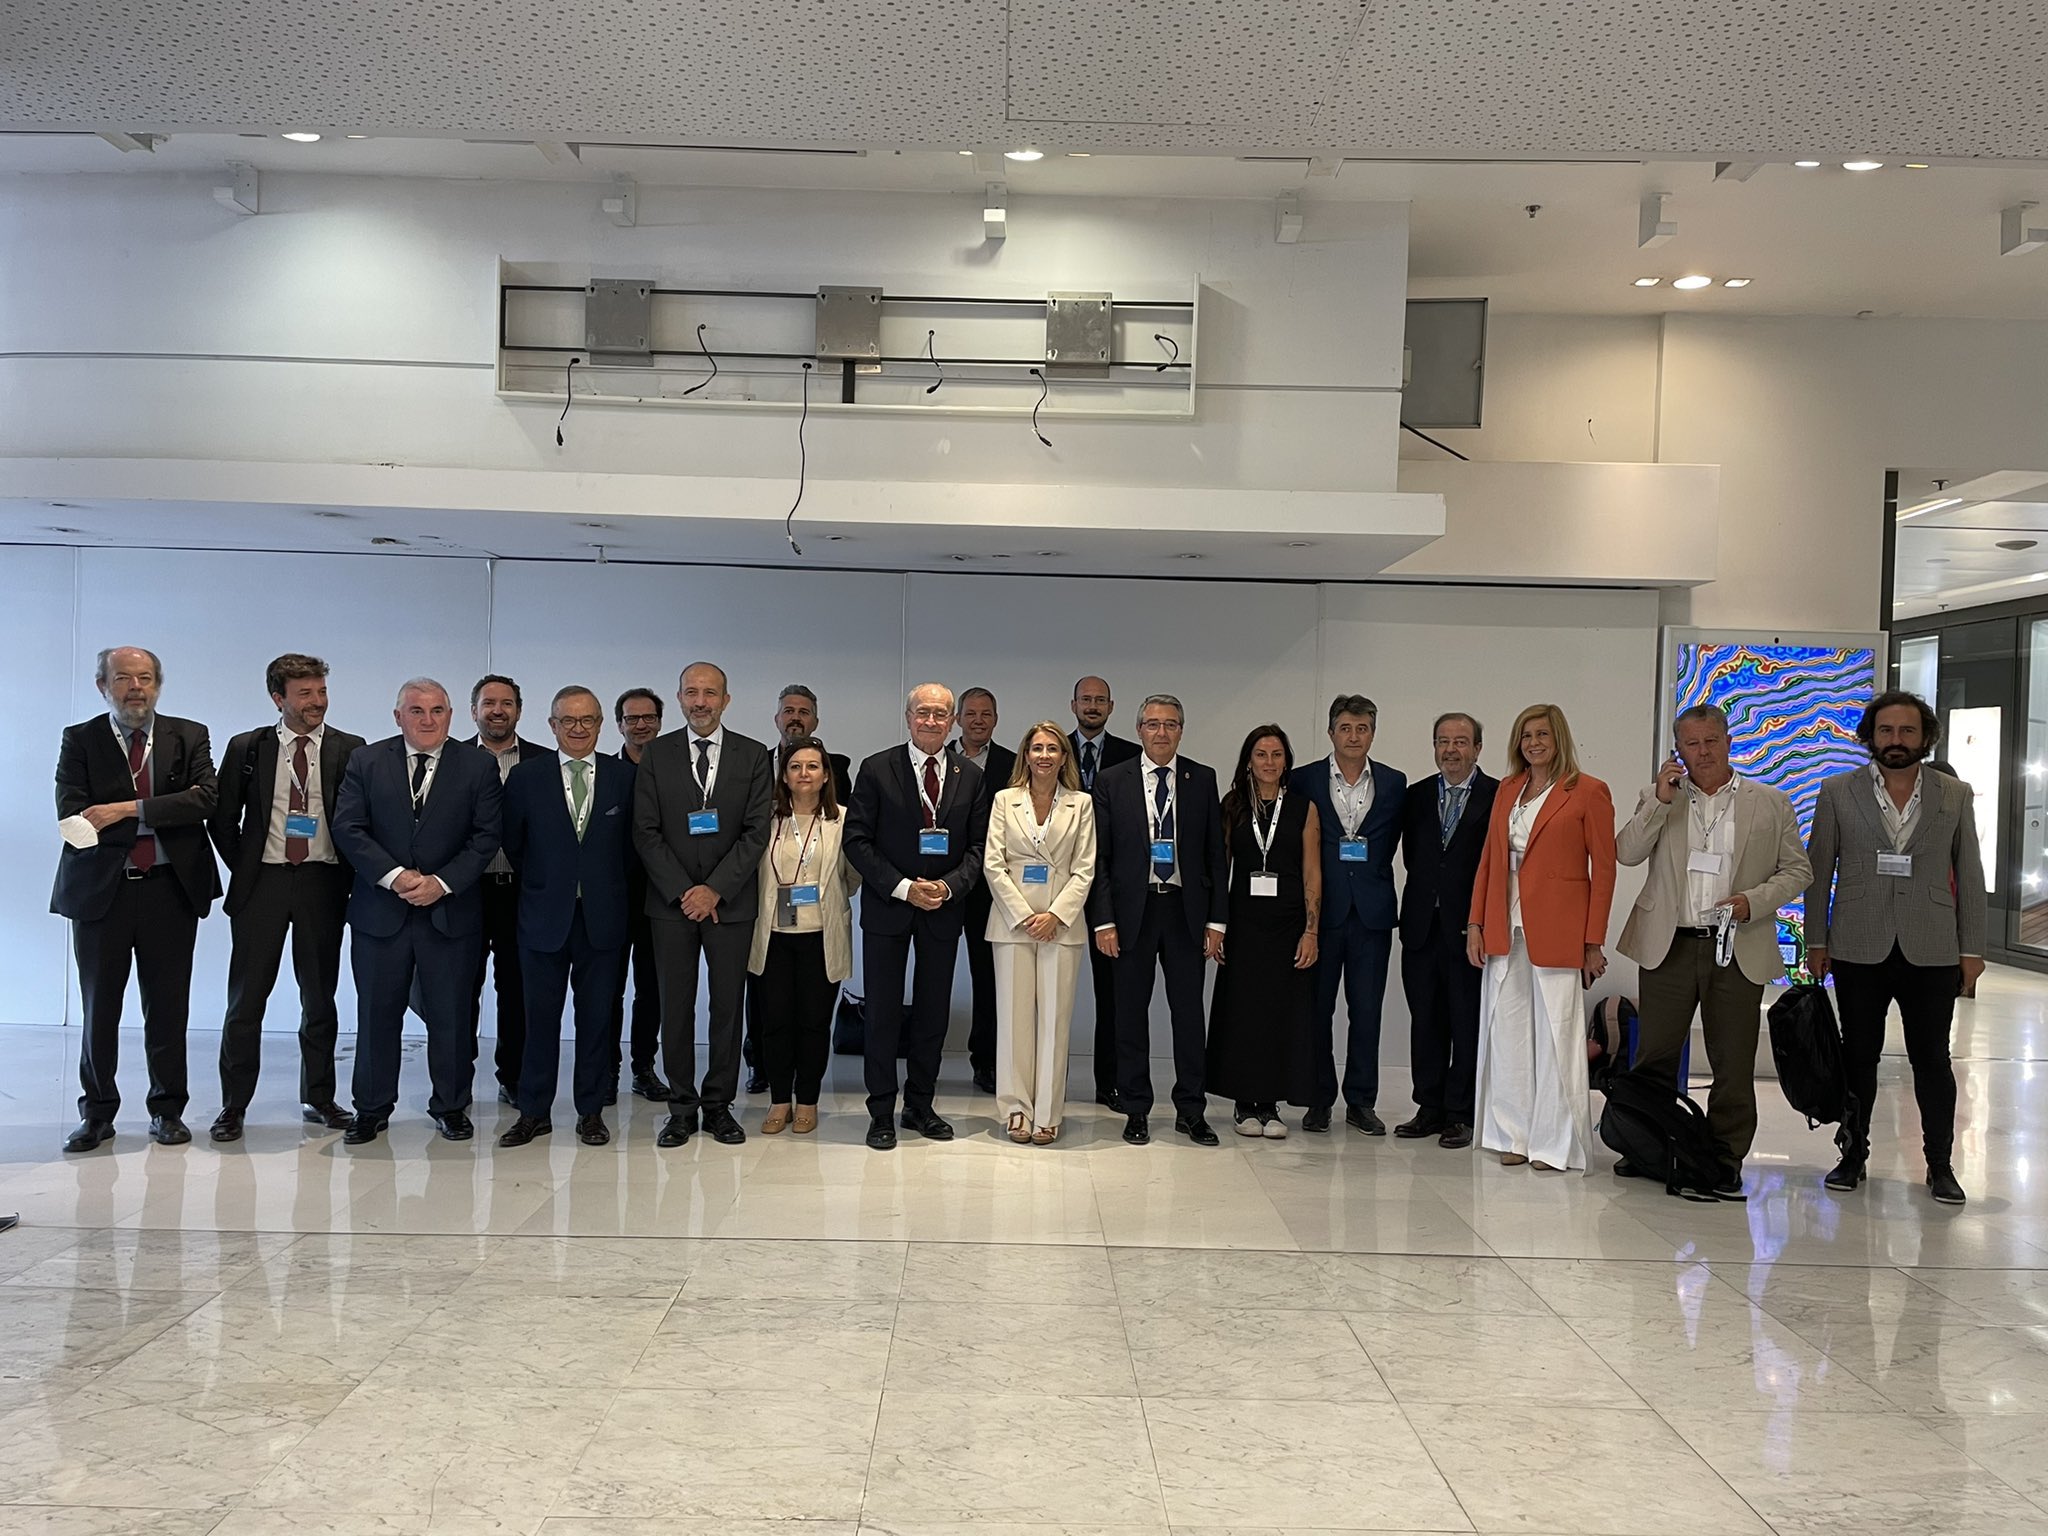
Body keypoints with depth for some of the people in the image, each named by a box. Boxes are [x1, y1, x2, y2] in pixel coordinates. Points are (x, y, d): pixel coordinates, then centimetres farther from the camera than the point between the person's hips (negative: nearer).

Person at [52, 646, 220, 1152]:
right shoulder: (79, 740, 5)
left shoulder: (189, 737, 6)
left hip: (170, 888, 0)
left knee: (168, 1006, 6)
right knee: (99, 1006, 7)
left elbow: (206, 798, -10)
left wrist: (129, 810, -17)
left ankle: (167, 1110, 17)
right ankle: (97, 1111, 20)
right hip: (100, 889, 0)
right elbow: (72, 816, -8)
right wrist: (158, 820, -13)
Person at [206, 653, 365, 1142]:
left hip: (323, 883, 0)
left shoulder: (349, 750, 2)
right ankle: (233, 1105, 10)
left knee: (320, 997, 8)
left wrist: (348, 877, -1)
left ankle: (318, 1098, 20)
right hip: (262, 882, 0)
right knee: (246, 997, 1)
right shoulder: (247, 748, 4)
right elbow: (222, 819, 9)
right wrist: (244, 870, 4)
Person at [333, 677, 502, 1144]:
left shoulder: (478, 765, 2)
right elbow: (348, 829, -3)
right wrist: (394, 876, -14)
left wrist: (441, 882, -13)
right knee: (377, 1014, 8)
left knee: (451, 1015, 6)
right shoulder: (366, 761, 4)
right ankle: (372, 1109, 21)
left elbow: (486, 836, -2)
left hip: (451, 910, -1)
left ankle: (451, 1106, 20)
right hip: (380, 910, 1)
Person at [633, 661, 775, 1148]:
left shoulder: (753, 756, 3)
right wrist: (683, 891, -9)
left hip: (730, 902, 0)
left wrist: (715, 889, -11)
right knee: (675, 1006, 3)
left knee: (728, 1006, 4)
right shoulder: (656, 755, 5)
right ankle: (682, 1106, 12)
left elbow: (757, 831, -3)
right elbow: (646, 832, 0)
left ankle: (719, 1104, 14)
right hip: (672, 902, 0)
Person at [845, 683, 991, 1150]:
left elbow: (977, 846, 4)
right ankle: (881, 1112, 10)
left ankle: (920, 1106, 22)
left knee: (933, 1011, 9)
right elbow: (857, 840, -7)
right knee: (883, 1012, 2)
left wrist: (949, 886, -13)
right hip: (886, 907, -3)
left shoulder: (970, 777, 5)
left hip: (943, 909, 3)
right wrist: (903, 887, -15)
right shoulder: (877, 769, -4)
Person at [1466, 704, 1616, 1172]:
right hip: (1504, 928, 5)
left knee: (1555, 1035, -2)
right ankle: (1513, 1136, 13)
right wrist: (1476, 923, 7)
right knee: (1508, 1032, 5)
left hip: (1556, 931, -5)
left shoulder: (1588, 792, -2)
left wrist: (1594, 941, -7)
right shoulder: (1507, 790, 14)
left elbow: (1603, 869, -3)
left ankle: (1556, 1144, 6)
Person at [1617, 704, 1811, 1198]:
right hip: (1668, 946, 1)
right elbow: (1626, 853, -2)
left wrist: (1753, 901, -11)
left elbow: (1797, 870, 6)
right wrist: (1660, 800, -12)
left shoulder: (1771, 803, 6)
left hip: (1739, 950, -1)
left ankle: (1725, 1161, 14)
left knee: (1733, 1064, 4)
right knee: (1655, 1056, 8)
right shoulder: (1659, 798, 9)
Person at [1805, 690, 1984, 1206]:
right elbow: (1819, 871, 5)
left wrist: (1972, 949, 3)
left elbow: (1969, 874, 7)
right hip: (1860, 950, 0)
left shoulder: (1955, 795, 7)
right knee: (1859, 1055, 8)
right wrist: (1816, 941, 1)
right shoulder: (1838, 792, 4)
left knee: (1932, 1059, 5)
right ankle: (1854, 1155, 19)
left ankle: (1940, 1165, 16)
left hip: (1931, 951, 0)